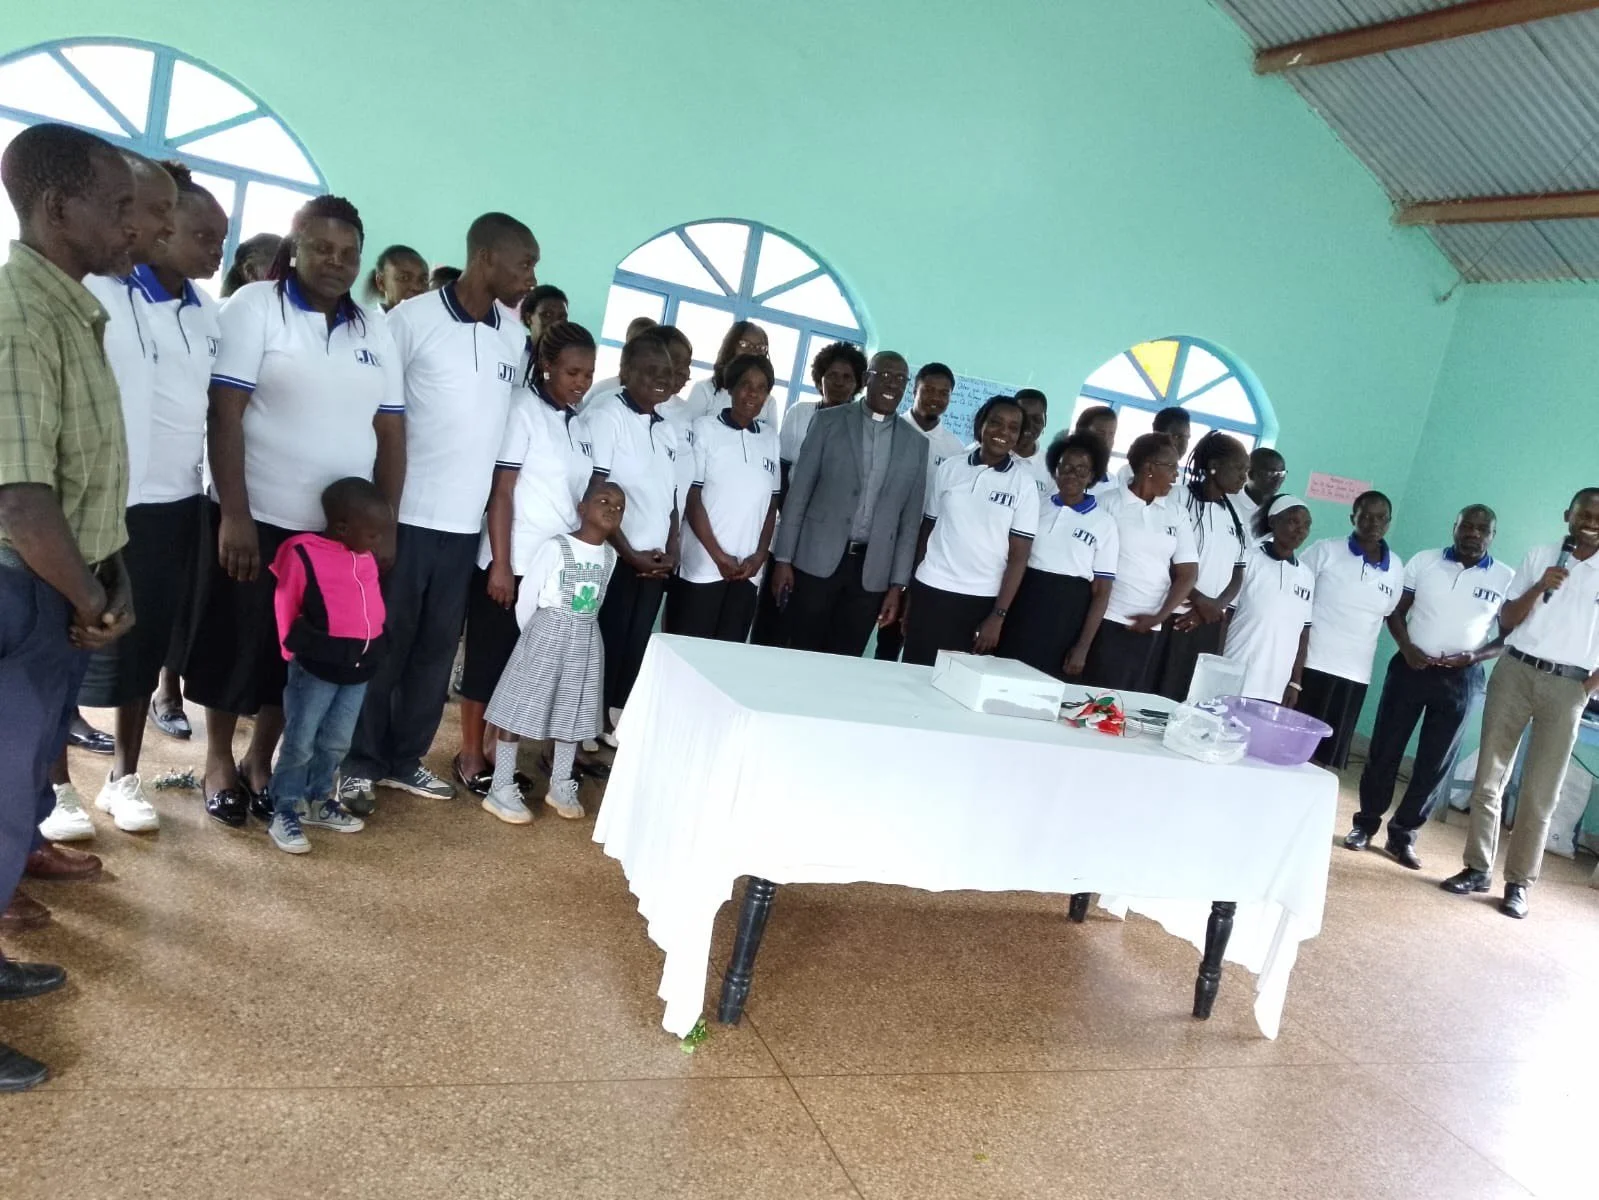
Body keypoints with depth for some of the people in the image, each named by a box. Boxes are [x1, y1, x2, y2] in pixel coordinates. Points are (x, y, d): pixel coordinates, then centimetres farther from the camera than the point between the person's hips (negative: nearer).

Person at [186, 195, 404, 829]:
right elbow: (224, 415, -11)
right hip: (258, 517, -4)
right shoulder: (255, 306, -4)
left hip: (341, 525, 4)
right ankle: (219, 759, 29)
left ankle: (261, 759, 30)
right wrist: (234, 515, -18)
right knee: (237, 643, 9)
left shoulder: (375, 328, 9)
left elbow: (391, 431, 7)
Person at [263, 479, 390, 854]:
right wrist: (293, 650, 2)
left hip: (359, 667, 6)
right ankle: (285, 811, 16)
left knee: (336, 743, 16)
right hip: (315, 667, -6)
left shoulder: (367, 556, 5)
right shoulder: (302, 554, -14)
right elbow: (282, 606, -5)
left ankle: (319, 801, 31)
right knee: (300, 743, 3)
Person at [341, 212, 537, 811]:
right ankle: (360, 762, 19)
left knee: (438, 646, 12)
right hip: (406, 513, -5)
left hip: (467, 519, 5)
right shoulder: (413, 318, -7)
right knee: (385, 642, 5)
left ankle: (404, 758, 25)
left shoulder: (515, 338, 9)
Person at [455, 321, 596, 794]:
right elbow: (500, 491, -12)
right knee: (489, 660, 5)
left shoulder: (577, 423, 10)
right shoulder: (523, 408, -8)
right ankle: (470, 756, 17)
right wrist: (501, 564, -15)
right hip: (513, 563, -6)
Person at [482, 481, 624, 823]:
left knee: (574, 713, 12)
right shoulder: (555, 547, -14)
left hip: (586, 641, 6)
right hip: (547, 635, -6)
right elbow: (527, 599, -9)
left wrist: (578, 632, 15)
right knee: (521, 707, -1)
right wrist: (534, 638, 0)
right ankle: (501, 789, 6)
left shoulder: (610, 555, 5)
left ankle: (560, 786, 25)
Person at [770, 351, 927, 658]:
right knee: (801, 656, 3)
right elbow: (799, 491, 0)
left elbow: (910, 519, 7)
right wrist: (783, 558, -4)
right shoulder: (828, 421, 2)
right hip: (817, 560, -1)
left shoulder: (916, 444, 7)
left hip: (873, 571, 2)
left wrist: (898, 584, 3)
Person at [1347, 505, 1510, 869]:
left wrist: (1474, 656, -14)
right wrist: (1407, 648, -11)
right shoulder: (1424, 561, 2)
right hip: (1411, 667, 0)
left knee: (1436, 762, 5)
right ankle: (1366, 824, 18)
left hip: (1461, 679, 0)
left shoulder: (1506, 578, 0)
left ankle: (1403, 833, 18)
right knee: (1384, 749, 4)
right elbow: (1395, 610, 5)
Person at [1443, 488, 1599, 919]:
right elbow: (1505, 622, 5)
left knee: (1540, 793, 1)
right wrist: (1539, 588, -10)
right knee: (1489, 777, 4)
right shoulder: (1539, 556, 7)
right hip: (1515, 671, 2)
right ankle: (1478, 868, 15)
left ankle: (1519, 882, 10)